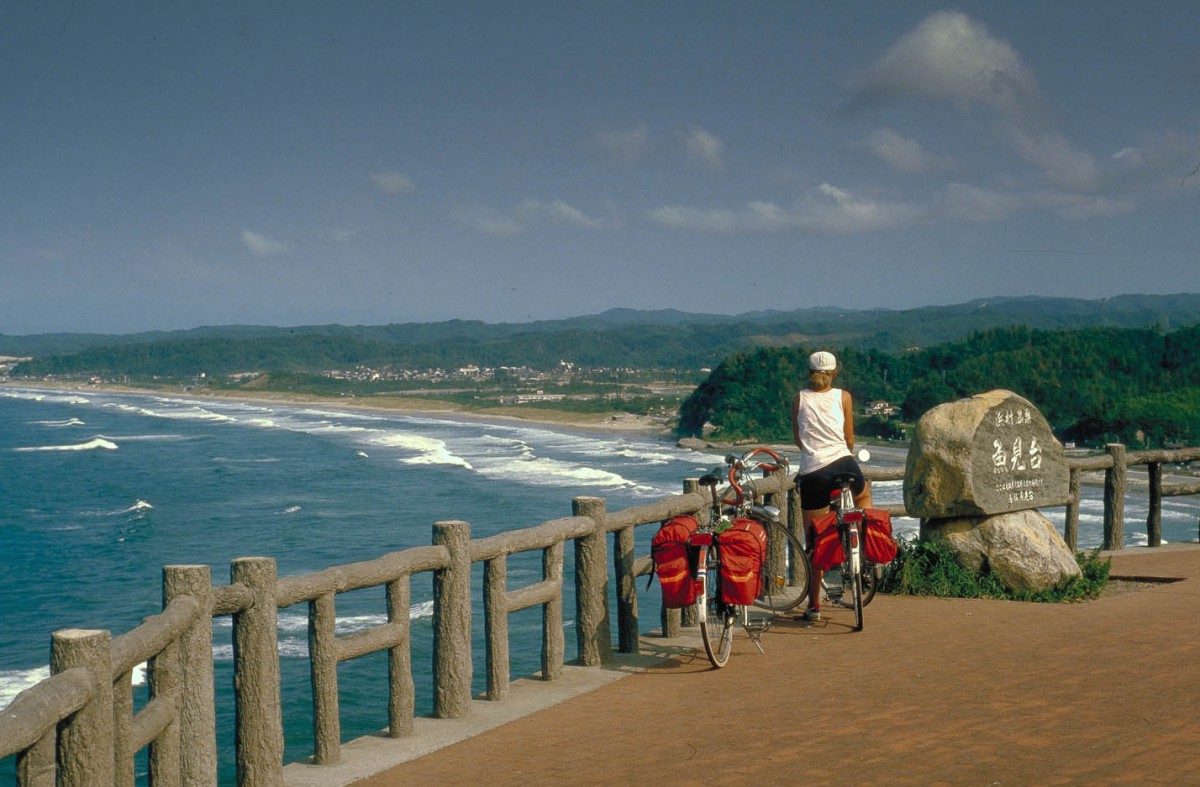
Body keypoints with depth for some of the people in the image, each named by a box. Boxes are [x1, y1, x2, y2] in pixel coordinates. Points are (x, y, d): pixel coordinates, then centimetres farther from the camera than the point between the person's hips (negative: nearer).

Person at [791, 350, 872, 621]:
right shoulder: (843, 397, 8)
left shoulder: (799, 398, 10)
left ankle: (814, 605, 7)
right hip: (843, 464, 0)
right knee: (864, 494, 37)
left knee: (813, 542, 6)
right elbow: (850, 439, 13)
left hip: (811, 473, 0)